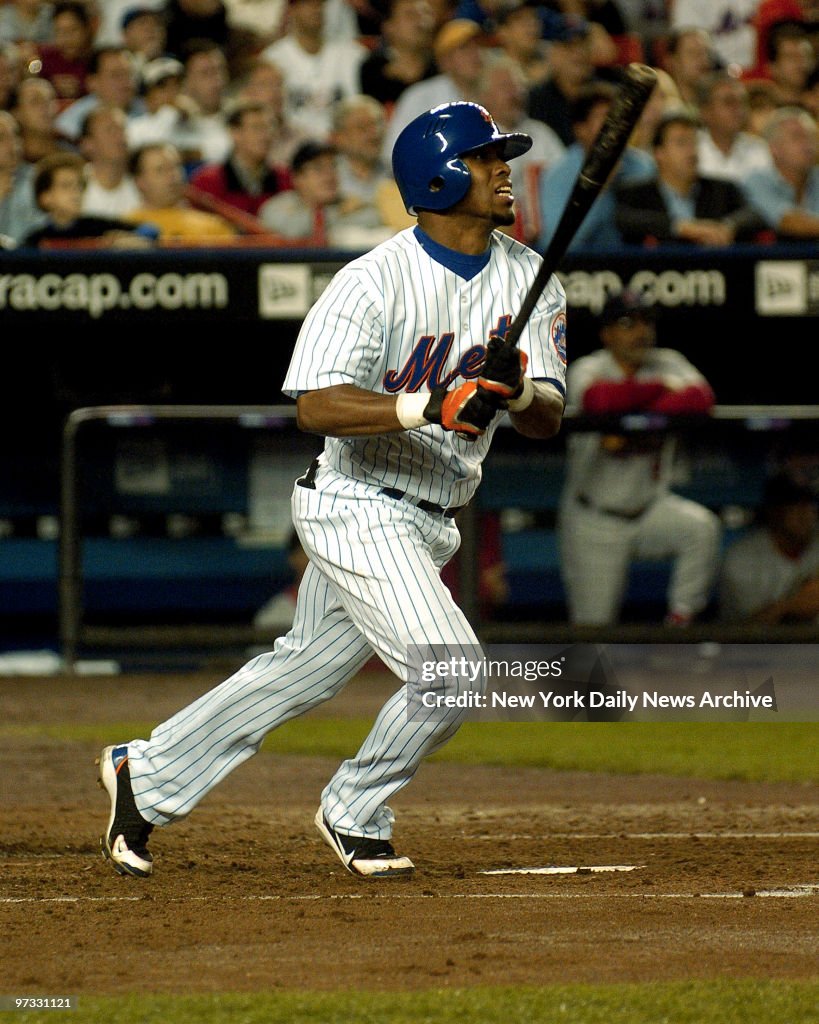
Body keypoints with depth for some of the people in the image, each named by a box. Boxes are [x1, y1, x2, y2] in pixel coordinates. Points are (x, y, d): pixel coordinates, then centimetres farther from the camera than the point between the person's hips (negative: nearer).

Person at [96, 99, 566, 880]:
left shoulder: (528, 279, 2)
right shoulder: (374, 282, -17)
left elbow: (548, 420, -2)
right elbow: (317, 406, -23)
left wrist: (517, 388, -26)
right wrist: (426, 407, -35)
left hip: (428, 520, 8)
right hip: (358, 508, -8)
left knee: (305, 670, 17)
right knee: (450, 670, -16)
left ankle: (147, 774, 31)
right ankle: (355, 816, 8)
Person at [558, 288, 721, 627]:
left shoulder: (667, 364, 0)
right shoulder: (587, 369, -9)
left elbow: (701, 397, -22)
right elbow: (598, 399, -35)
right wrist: (661, 387, -22)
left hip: (651, 507, 3)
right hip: (594, 520, -3)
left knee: (702, 526, -28)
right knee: (593, 629, -4)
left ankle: (681, 619, -16)